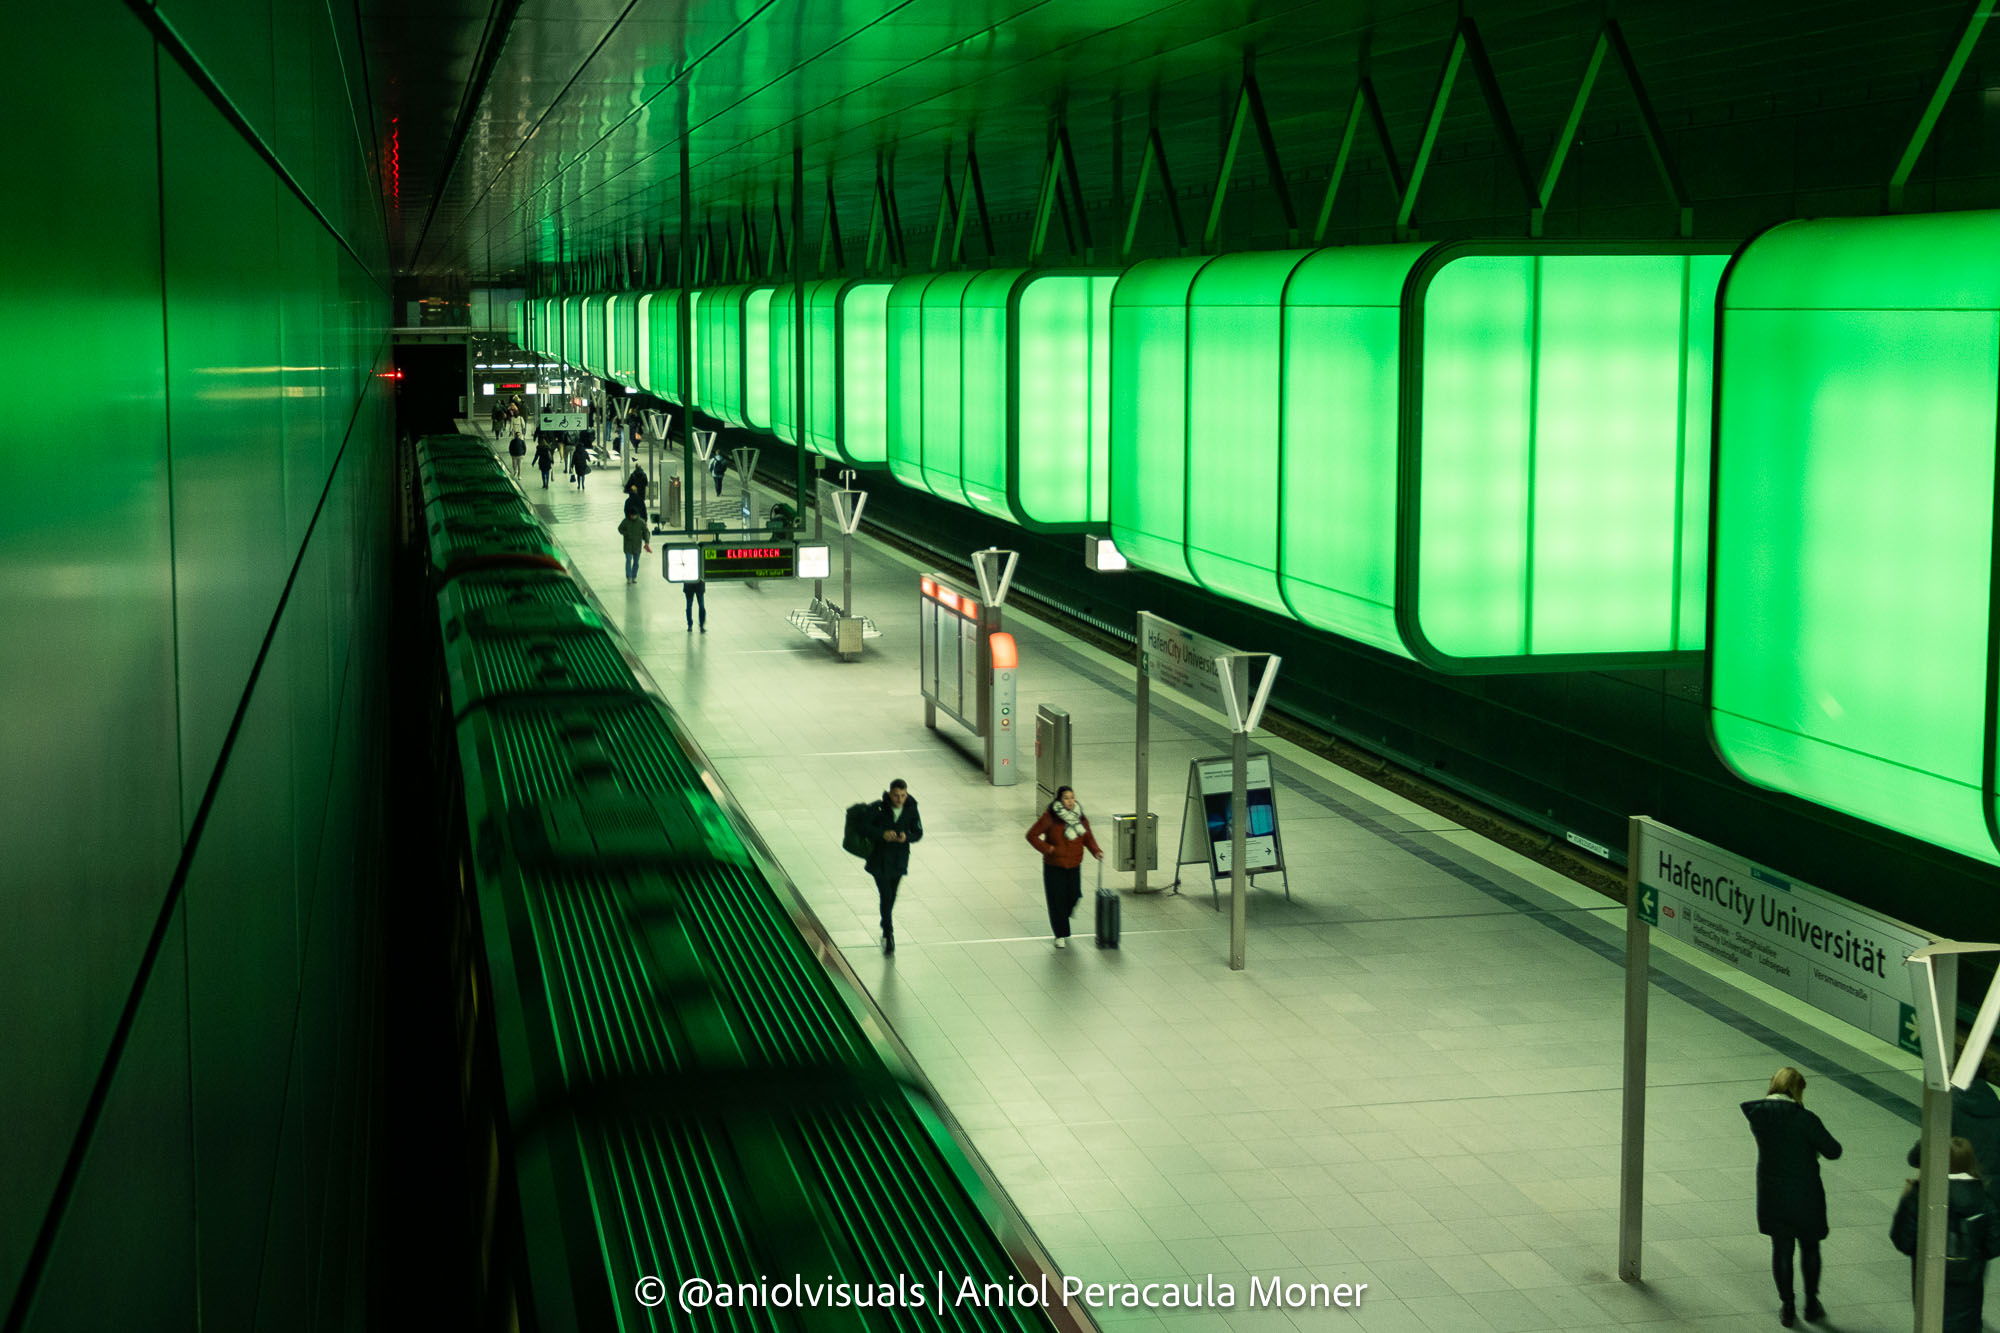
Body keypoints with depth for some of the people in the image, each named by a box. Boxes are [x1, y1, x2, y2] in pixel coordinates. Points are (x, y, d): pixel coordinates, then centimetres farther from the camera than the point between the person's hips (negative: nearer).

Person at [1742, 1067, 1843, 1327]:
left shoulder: (1758, 1114, -8)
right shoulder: (1805, 1119, -22)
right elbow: (1833, 1151, -13)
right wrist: (1816, 1145, 7)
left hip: (1771, 1194, 3)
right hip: (1804, 1193, -3)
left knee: (1781, 1249, 14)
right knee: (1809, 1247, 17)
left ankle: (1787, 1308, 19)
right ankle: (1811, 1304, 27)